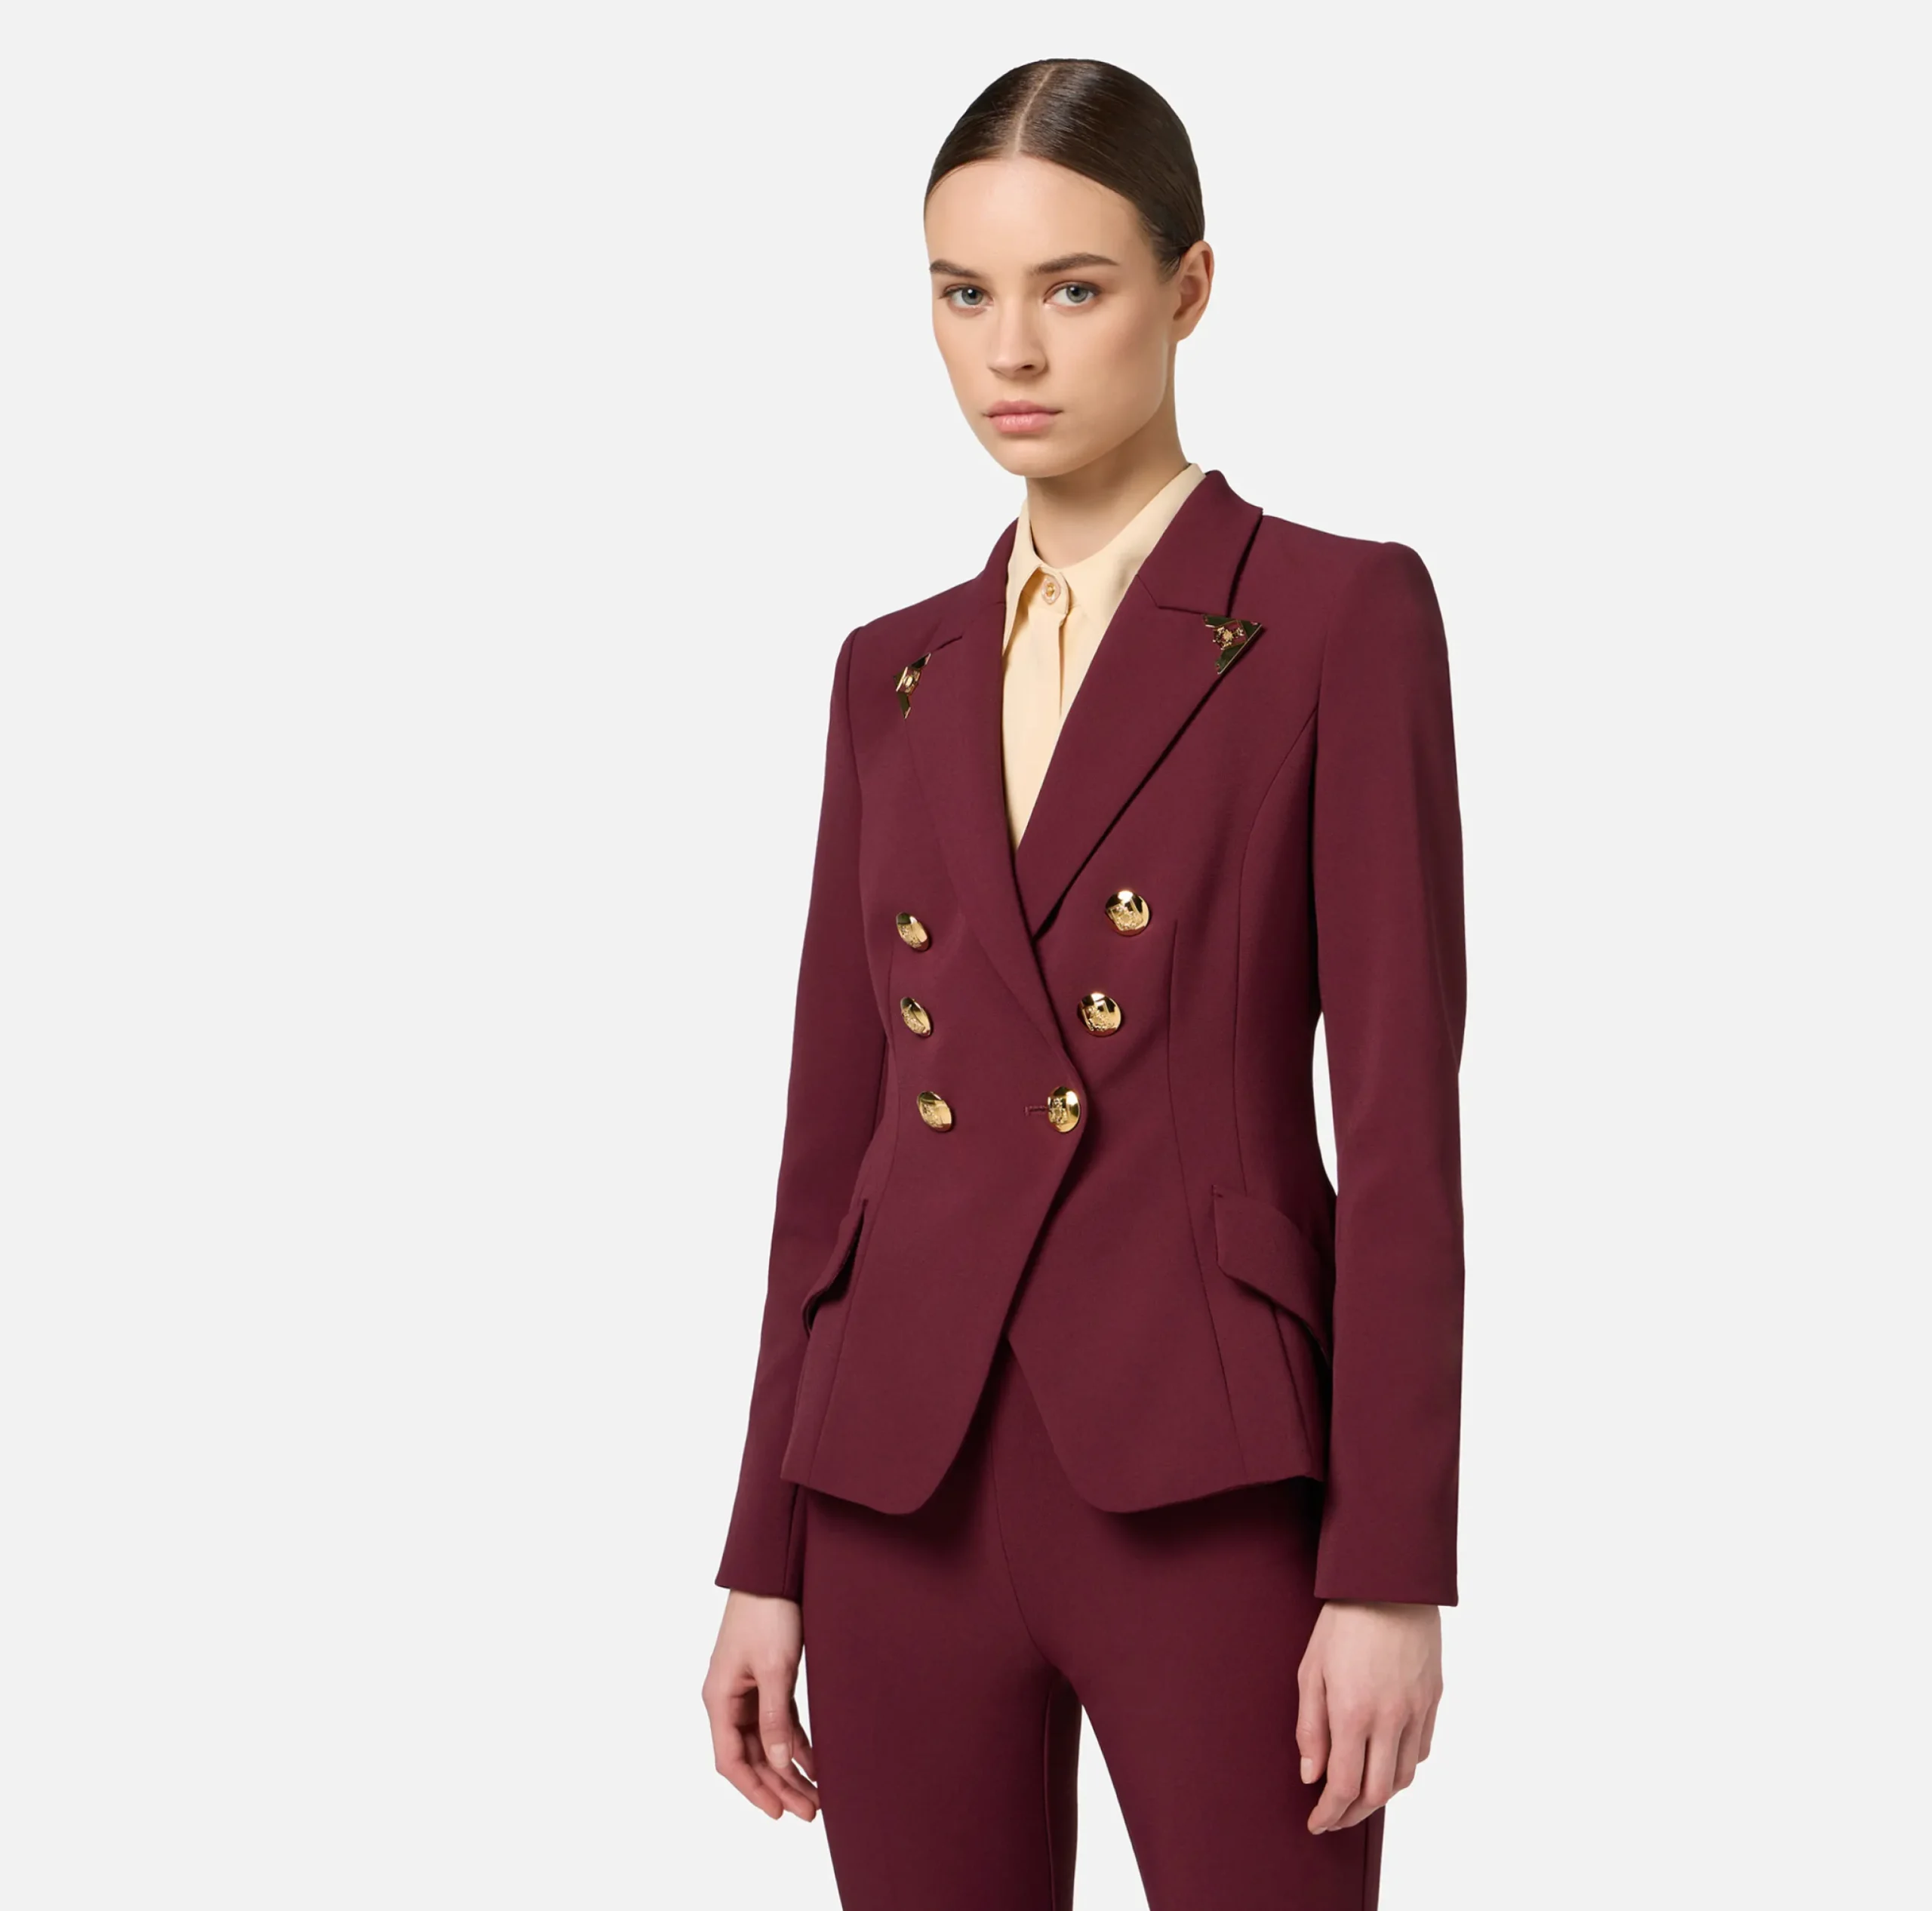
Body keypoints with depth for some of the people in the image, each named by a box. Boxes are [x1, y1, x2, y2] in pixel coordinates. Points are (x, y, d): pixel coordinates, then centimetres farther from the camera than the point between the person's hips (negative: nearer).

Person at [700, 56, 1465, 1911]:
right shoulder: (894, 672, 12)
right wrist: (765, 1558, 10)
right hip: (910, 1484, 5)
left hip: (1210, 1484, -4)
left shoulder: (1340, 617, -3)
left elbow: (1402, 1119, -7)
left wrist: (1392, 1570, -12)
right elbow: (832, 1129, 13)